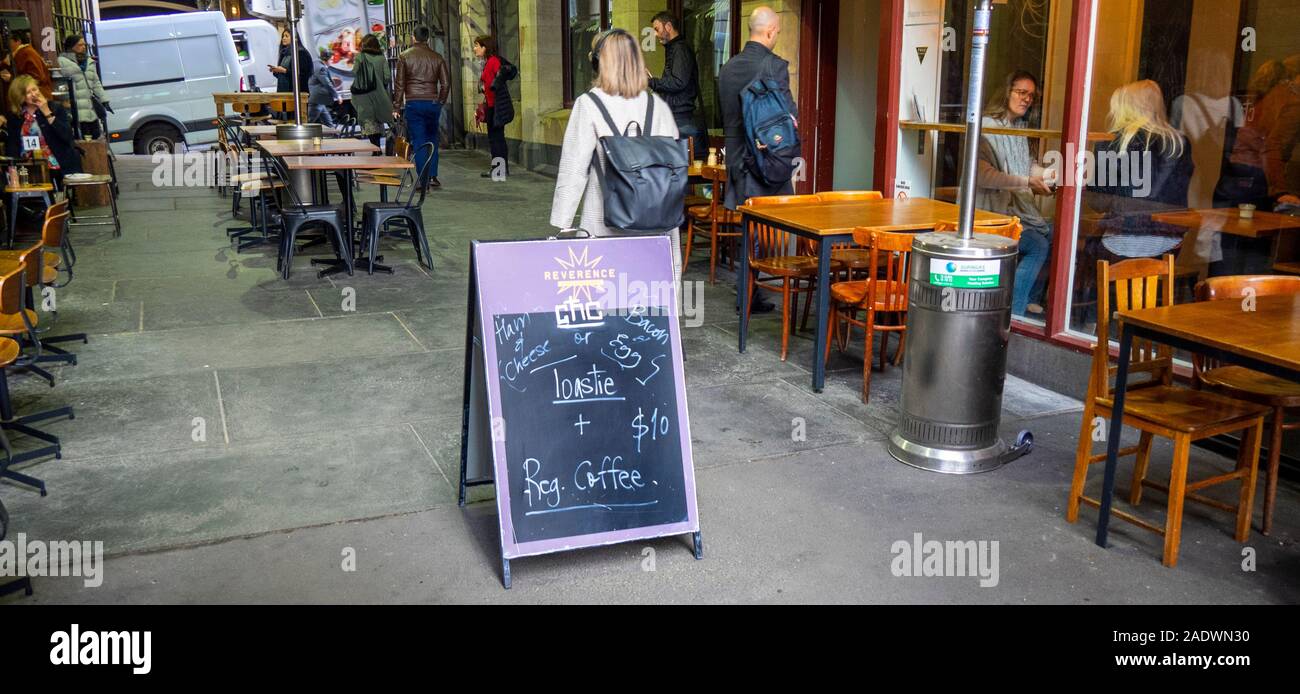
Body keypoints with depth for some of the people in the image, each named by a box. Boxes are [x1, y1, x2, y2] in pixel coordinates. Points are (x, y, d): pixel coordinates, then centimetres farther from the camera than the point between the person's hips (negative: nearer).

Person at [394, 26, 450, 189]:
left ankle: (424, 181, -1)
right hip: (433, 103, 2)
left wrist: (397, 105, 4)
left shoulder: (404, 56, 0)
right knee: (432, 140, 15)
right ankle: (433, 176, 9)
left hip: (413, 103, -2)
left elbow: (400, 84, -2)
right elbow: (446, 84, 5)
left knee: (418, 142, 0)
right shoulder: (437, 57, 6)